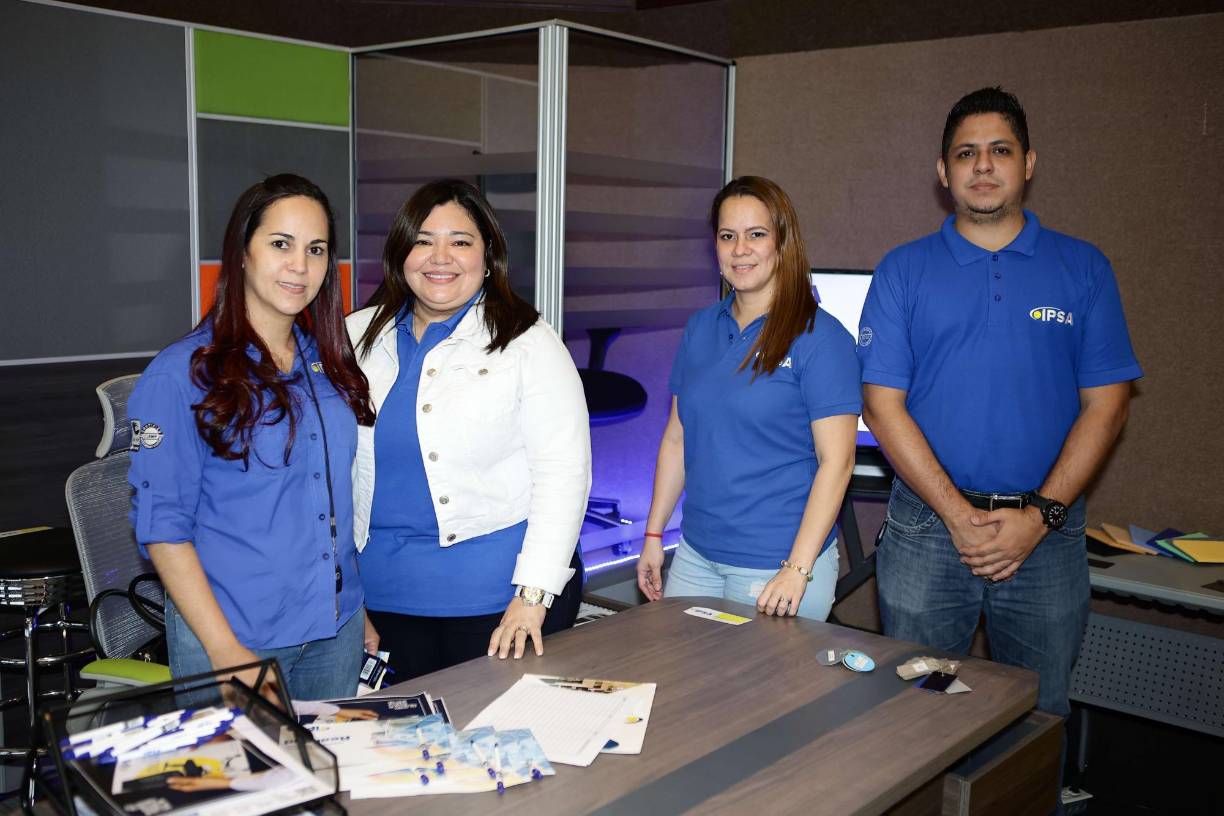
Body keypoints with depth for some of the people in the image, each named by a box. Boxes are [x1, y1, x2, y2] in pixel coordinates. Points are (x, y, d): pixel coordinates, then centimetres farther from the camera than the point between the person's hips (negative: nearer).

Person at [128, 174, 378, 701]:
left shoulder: (330, 366, 6)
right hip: (235, 636, -5)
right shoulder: (181, 374, -10)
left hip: (337, 630, 5)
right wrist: (225, 649, -17)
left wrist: (360, 610, 11)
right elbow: (162, 526, -12)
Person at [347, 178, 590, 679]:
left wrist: (533, 595, -16)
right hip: (387, 593, 4)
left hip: (499, 591, -3)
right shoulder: (358, 336, 6)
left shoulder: (526, 342, -6)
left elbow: (563, 473, -10)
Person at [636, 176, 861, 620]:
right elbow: (676, 438, 11)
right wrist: (653, 537, 10)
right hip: (696, 555, 6)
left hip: (778, 565, -5)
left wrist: (798, 569, -19)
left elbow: (836, 460, -14)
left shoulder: (821, 337, -11)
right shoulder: (700, 328, 7)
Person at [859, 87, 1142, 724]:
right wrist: (957, 515, -11)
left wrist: (1040, 515, -10)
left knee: (1039, 716, 12)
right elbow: (883, 404, -3)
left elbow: (1105, 404, 1)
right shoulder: (903, 271, 3)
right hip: (927, 525, 0)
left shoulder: (1082, 267, 5)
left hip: (1046, 530, 1)